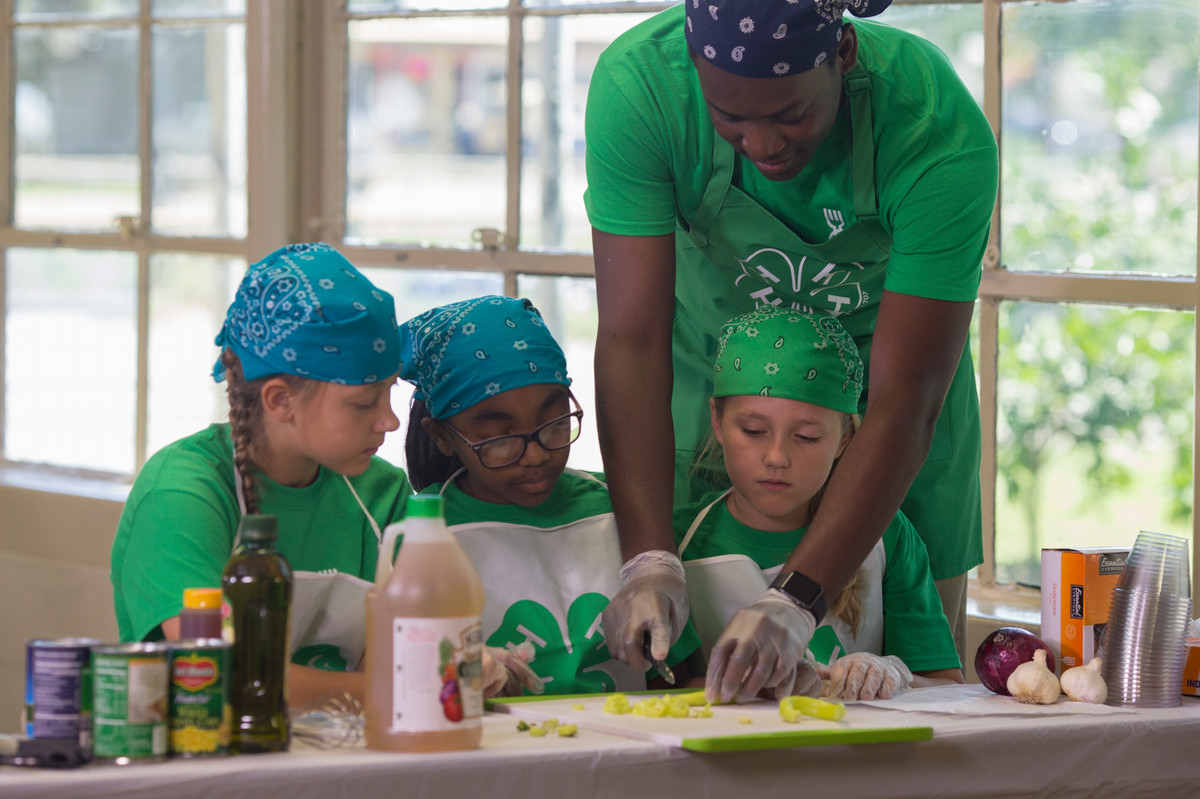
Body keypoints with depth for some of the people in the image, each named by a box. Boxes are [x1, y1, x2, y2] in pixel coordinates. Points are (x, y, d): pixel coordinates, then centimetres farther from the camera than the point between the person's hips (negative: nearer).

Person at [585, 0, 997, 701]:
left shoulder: (942, 135, -37)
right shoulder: (636, 83, -34)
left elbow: (905, 404, -38)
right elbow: (633, 339, -33)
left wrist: (800, 602, -49)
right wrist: (649, 562, -44)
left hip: (880, 352, 0)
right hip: (713, 355, 1)